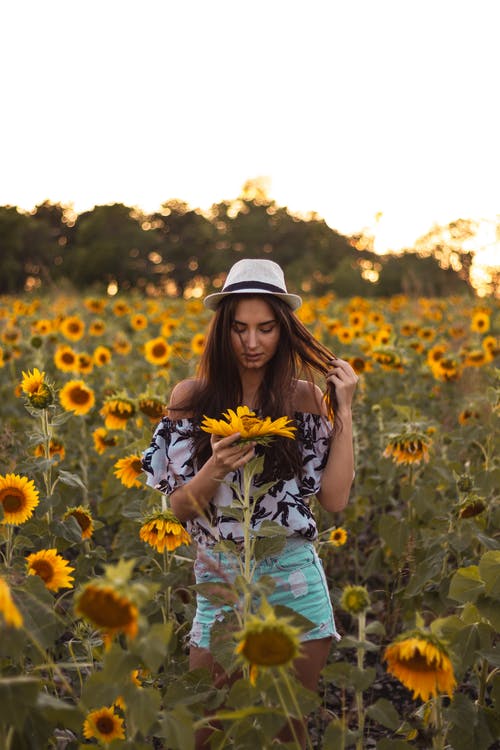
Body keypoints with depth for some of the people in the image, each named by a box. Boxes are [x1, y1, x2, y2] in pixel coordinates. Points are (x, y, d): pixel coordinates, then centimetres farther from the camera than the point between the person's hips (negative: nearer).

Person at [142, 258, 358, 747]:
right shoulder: (191, 397, -3)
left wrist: (344, 411, -8)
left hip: (294, 579, 0)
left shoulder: (304, 396, 0)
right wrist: (215, 469, -21)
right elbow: (179, 508, -3)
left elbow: (335, 499, -6)